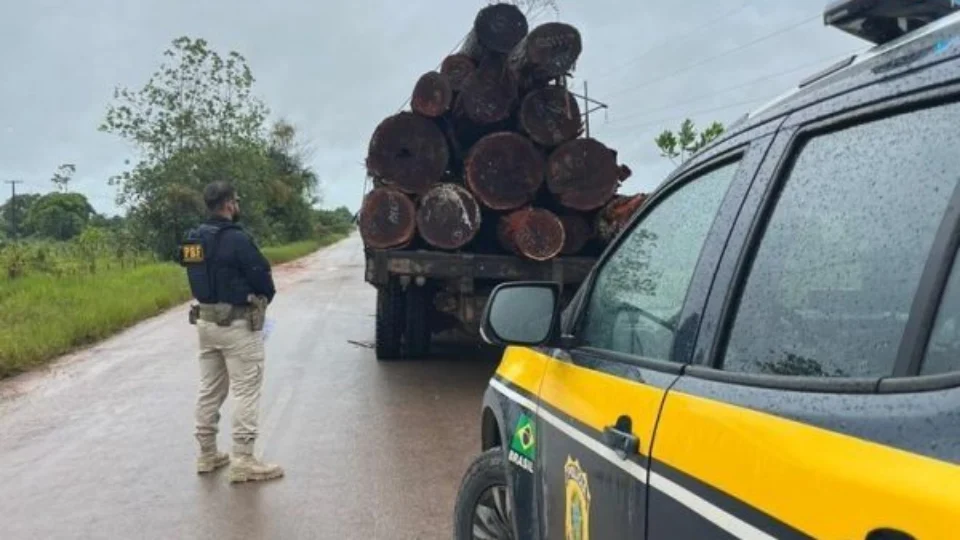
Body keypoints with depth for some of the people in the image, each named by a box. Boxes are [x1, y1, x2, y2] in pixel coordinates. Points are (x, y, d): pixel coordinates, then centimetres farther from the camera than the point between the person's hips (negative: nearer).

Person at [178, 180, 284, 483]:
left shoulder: (194, 239, 7)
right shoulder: (236, 239, -18)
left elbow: (201, 279, 14)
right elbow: (262, 278, -13)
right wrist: (263, 299, 7)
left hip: (205, 320, 8)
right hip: (237, 324, -8)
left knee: (209, 389, 15)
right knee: (245, 391, -3)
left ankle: (207, 454, 24)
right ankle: (243, 461, -2)